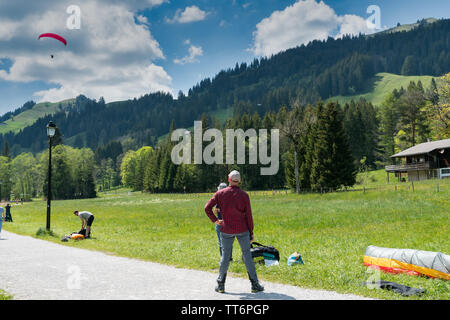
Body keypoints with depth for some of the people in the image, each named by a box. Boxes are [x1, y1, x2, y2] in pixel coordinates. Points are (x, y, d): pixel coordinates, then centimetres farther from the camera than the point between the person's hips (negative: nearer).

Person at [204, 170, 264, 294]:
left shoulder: (220, 193, -3)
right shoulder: (244, 195, -6)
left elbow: (207, 207, -7)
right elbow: (248, 215, -4)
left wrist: (215, 220, 4)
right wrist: (251, 232, 4)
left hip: (226, 230, 1)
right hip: (242, 229, -1)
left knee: (225, 256, 10)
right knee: (247, 255, 7)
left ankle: (220, 285, 15)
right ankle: (255, 284, 10)